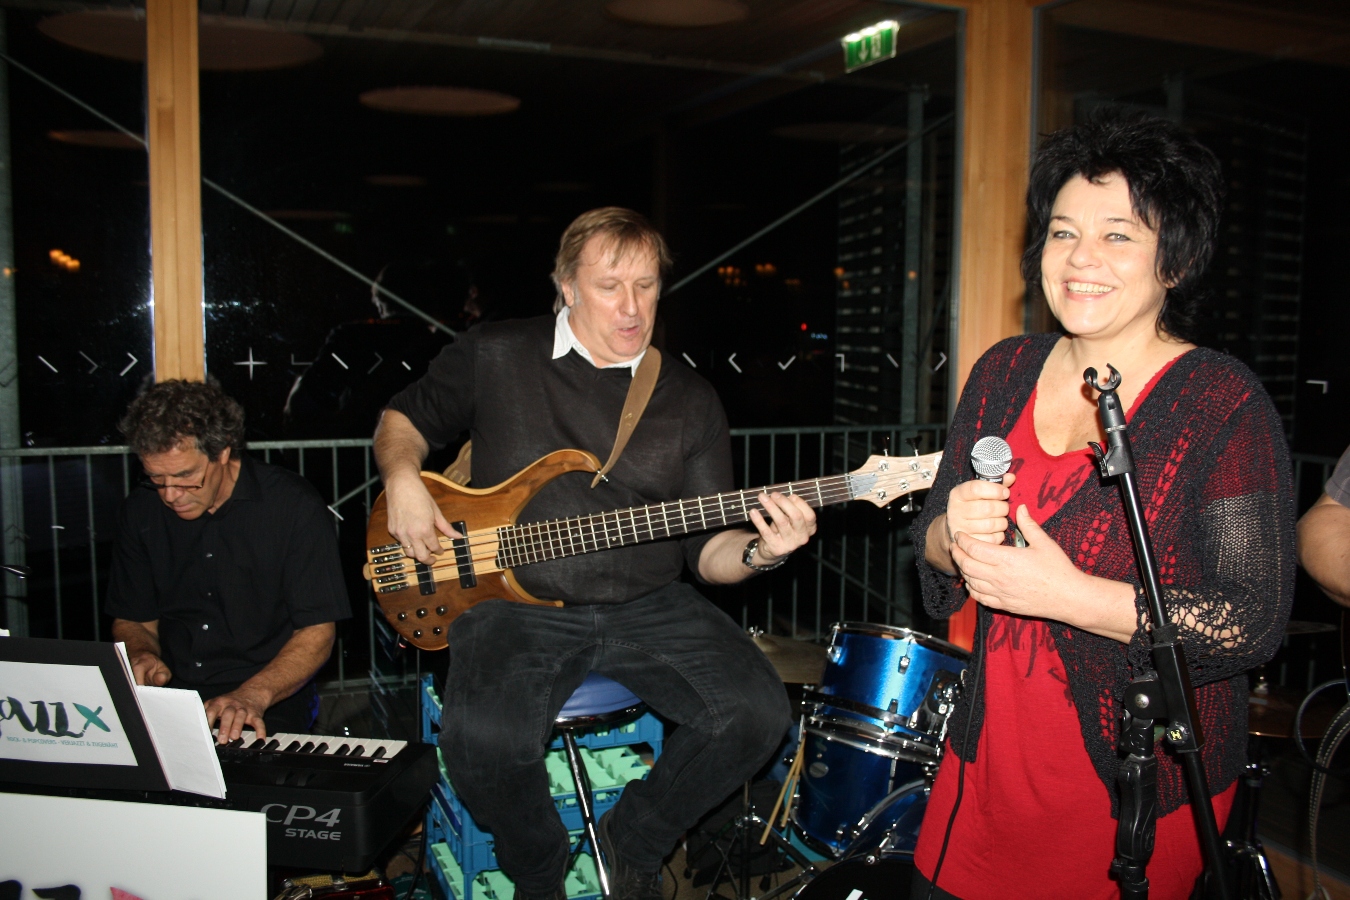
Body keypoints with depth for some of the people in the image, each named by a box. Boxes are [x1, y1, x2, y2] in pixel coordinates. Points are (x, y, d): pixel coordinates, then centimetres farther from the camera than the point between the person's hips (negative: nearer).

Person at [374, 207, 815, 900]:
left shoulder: (690, 401, 7)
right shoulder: (494, 356, 4)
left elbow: (706, 548, 6)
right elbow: (403, 418, 17)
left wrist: (759, 550, -16)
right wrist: (403, 479, -5)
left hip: (648, 605, 2)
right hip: (518, 602, -2)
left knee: (756, 713, -19)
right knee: (483, 739, -30)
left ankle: (634, 843, 11)